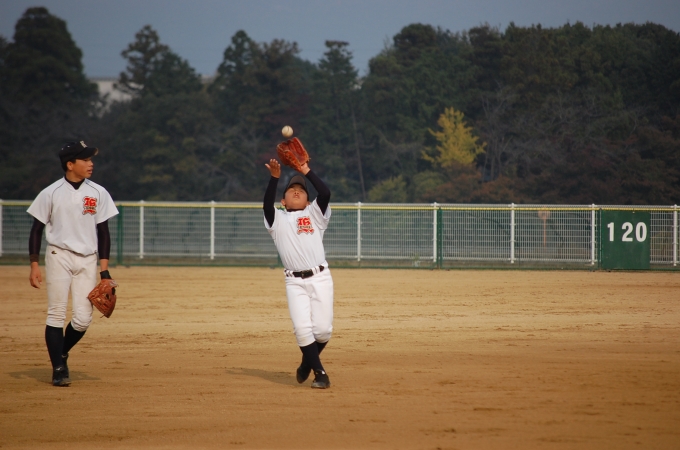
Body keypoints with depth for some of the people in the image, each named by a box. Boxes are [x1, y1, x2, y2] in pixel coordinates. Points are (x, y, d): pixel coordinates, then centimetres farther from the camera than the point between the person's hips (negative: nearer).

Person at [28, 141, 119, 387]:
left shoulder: (98, 193, 4)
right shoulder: (51, 193, -3)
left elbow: (103, 231, 7)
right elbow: (37, 229, 1)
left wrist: (104, 268, 1)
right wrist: (34, 265, -5)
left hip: (87, 260, 2)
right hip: (59, 257, -2)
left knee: (83, 318, -3)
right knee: (57, 314, -6)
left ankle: (61, 353, 22)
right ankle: (58, 368, 3)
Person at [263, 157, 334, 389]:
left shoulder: (314, 214, 13)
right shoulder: (278, 219, 14)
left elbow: (325, 194, -5)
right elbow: (267, 205, -8)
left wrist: (306, 171, -9)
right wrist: (274, 178, -17)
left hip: (320, 278, 0)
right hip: (295, 282, 0)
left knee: (323, 329, -5)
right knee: (302, 329, -12)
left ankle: (308, 362, 23)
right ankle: (319, 373, 2)